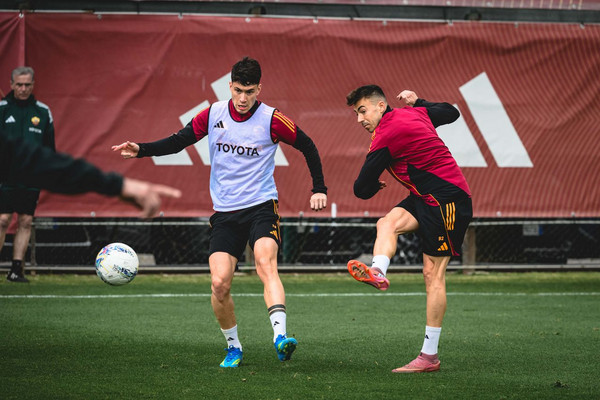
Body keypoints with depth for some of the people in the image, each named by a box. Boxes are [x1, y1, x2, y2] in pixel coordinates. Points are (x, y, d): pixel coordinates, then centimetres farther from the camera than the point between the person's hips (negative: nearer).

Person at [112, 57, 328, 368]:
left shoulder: (271, 120, -5)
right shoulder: (214, 114, 2)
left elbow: (307, 146, 7)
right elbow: (179, 141, 9)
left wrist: (319, 189, 5)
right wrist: (141, 150, -4)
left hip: (261, 207, -3)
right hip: (224, 212, 3)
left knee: (266, 264, -29)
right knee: (219, 283, -10)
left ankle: (280, 337, -42)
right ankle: (233, 347, 11)